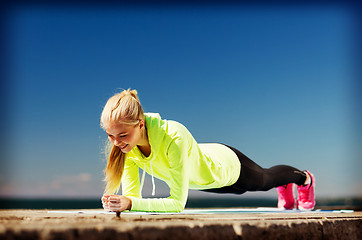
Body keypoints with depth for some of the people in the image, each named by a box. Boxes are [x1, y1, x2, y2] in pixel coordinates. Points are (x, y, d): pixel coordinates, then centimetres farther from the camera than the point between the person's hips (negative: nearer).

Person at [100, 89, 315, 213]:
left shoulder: (174, 137, -48)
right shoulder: (125, 145, -30)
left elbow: (178, 202, -45)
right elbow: (132, 195, -24)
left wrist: (131, 203, -55)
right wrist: (118, 203, -45)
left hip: (225, 164, -5)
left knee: (264, 180, 28)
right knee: (240, 190, 36)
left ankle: (304, 178, 66)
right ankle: (284, 188, 71)